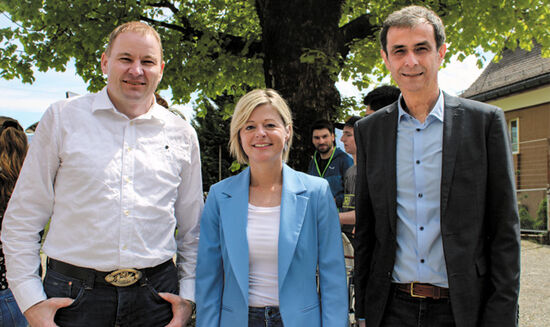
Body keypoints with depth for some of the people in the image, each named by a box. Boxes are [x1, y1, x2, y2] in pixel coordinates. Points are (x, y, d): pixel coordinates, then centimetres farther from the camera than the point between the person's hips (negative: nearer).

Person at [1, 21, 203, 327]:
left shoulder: (182, 135, 7)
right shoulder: (62, 118, 1)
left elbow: (192, 229, 14)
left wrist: (187, 295, 5)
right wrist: (31, 301, -4)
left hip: (155, 298, 2)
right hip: (73, 297, -1)